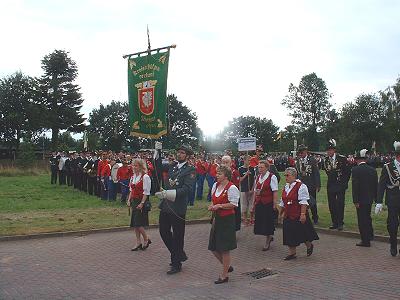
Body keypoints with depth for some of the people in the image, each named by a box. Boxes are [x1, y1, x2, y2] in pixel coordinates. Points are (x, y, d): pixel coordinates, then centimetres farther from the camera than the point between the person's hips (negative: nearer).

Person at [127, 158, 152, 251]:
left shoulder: (145, 177, -12)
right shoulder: (133, 177, 11)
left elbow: (146, 192, -15)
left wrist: (142, 203, -18)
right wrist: (129, 200, 8)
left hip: (141, 202, -8)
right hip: (134, 202, 8)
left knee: (138, 223, -9)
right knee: (134, 223, 9)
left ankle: (146, 239, 12)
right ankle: (138, 242, 18)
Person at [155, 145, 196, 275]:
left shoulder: (190, 170, -8)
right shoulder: (172, 167, 14)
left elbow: (187, 189, -18)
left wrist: (169, 193, -27)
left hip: (178, 208, -7)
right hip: (165, 205, 7)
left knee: (177, 236, 4)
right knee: (164, 231, 12)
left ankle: (176, 264, 19)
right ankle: (180, 255, 31)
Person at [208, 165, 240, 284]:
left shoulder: (232, 188, -15)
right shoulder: (215, 185, 9)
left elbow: (233, 204, -17)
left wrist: (219, 206, -20)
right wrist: (212, 206, 1)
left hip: (227, 220, -8)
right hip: (217, 219, 8)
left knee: (224, 249, 1)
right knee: (213, 248, 11)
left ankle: (224, 275, 15)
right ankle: (227, 266, 33)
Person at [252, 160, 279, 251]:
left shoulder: (272, 177, -9)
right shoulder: (258, 177, 11)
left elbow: (275, 192, -11)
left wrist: (274, 204, -15)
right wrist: (254, 203, 12)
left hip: (268, 204, -6)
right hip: (259, 203, 7)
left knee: (268, 222, 1)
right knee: (259, 221, 9)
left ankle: (267, 242, 16)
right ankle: (269, 236, 32)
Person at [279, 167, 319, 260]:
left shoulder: (300, 186, -13)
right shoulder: (285, 187, 11)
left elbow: (303, 202, -18)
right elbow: (282, 202, 18)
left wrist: (303, 214, -22)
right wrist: (280, 213, 20)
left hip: (298, 216, -7)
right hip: (288, 216, 7)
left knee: (301, 233, 4)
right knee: (289, 235, 7)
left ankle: (309, 246, 31)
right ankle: (292, 253, 17)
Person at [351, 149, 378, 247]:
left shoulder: (355, 170, -15)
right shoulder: (373, 170, 3)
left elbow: (355, 186, -17)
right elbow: (376, 185, 8)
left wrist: (355, 201, -14)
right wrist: (375, 198, 17)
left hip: (361, 199, -6)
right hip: (370, 198, 6)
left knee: (362, 219, 2)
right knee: (367, 217, 24)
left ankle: (365, 241, 7)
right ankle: (370, 235, 34)